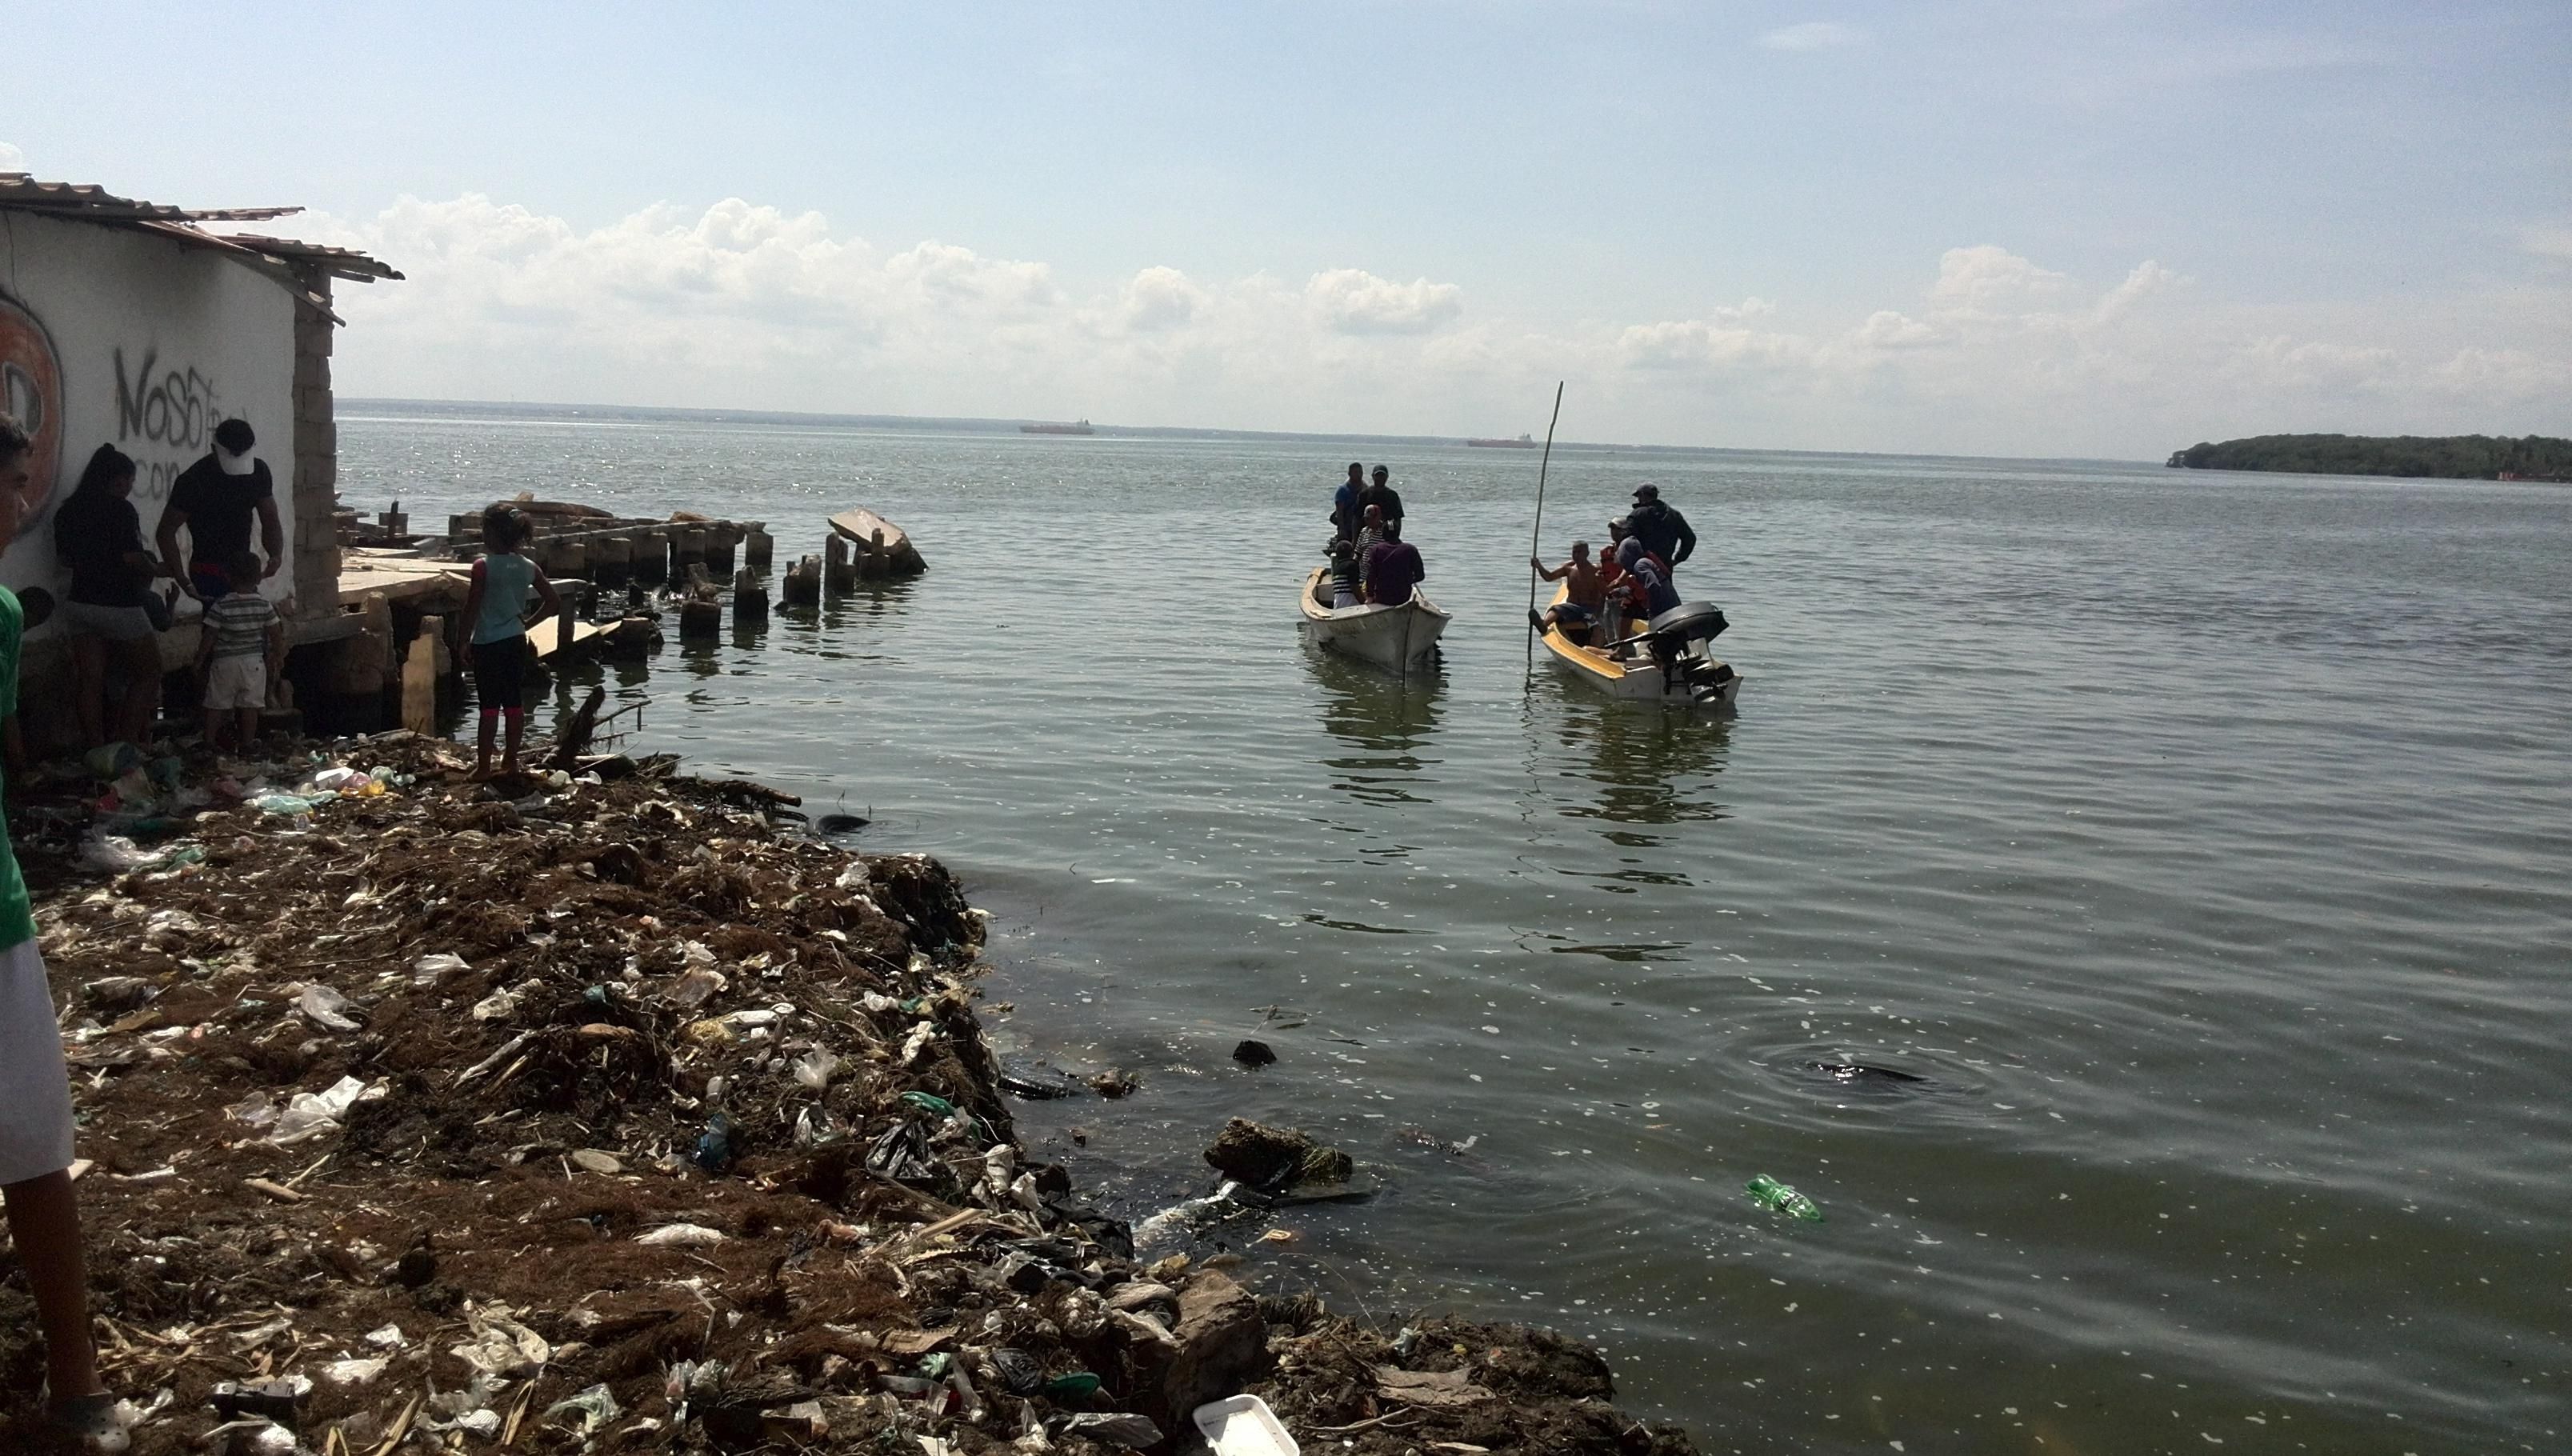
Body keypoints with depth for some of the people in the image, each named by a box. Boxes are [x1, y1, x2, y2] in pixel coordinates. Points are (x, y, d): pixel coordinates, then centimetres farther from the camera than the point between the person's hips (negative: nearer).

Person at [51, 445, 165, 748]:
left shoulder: (67, 510, 6)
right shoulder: (120, 510, -14)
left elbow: (65, 557, 14)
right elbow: (134, 558, -19)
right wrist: (153, 570, 1)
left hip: (80, 603, 6)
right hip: (118, 605, -6)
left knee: (91, 680, 7)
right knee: (149, 672, 9)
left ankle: (95, 748, 8)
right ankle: (125, 742, 2)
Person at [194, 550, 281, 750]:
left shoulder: (221, 606, -13)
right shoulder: (265, 605, -6)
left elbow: (209, 637, -9)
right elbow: (276, 635, 0)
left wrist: (199, 660, 2)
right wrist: (279, 658, 15)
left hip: (224, 663, -1)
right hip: (254, 662, 1)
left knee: (216, 705, 10)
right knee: (250, 706, 7)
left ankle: (209, 743, 15)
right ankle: (246, 744, 10)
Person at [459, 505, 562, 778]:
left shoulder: (483, 566, -13)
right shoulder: (528, 567, 2)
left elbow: (471, 610, -12)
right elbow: (554, 602, 6)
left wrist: (465, 643, -2)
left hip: (488, 643, -5)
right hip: (517, 641, 5)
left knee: (490, 707, -2)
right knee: (515, 704, 12)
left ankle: (483, 767, 3)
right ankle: (511, 761, 21)